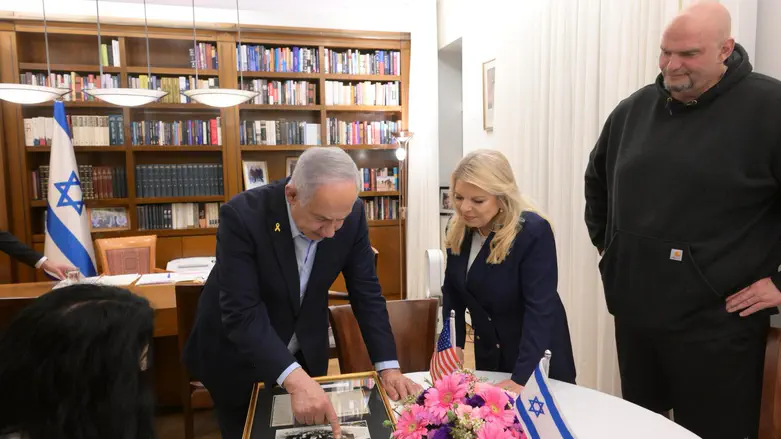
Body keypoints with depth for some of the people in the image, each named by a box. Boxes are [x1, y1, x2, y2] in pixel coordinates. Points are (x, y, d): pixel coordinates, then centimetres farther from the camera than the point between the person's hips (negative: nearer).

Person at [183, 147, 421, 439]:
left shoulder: (352, 214, -19)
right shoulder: (242, 216, -31)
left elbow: (365, 291, -12)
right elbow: (241, 313, -34)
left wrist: (388, 367, -19)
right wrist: (294, 379, -45)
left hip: (304, 354, 3)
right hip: (238, 358, -3)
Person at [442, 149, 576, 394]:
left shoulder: (534, 232, -26)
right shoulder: (458, 231, -7)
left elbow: (540, 307, -28)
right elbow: (452, 291, 2)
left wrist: (520, 378, -31)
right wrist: (454, 344, -7)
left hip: (537, 359, -5)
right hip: (488, 352, 5)